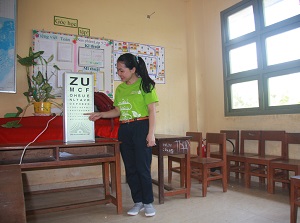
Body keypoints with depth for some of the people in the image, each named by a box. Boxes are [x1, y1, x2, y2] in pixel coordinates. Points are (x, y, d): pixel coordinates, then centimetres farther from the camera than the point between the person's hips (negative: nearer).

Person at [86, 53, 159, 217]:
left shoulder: (145, 84, -3)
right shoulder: (120, 88, 13)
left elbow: (152, 110, -7)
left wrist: (151, 133, -13)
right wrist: (100, 114, 6)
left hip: (141, 128, -6)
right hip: (124, 130, 6)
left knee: (143, 167, -3)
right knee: (130, 168, 9)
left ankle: (148, 202, 14)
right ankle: (138, 201, 24)